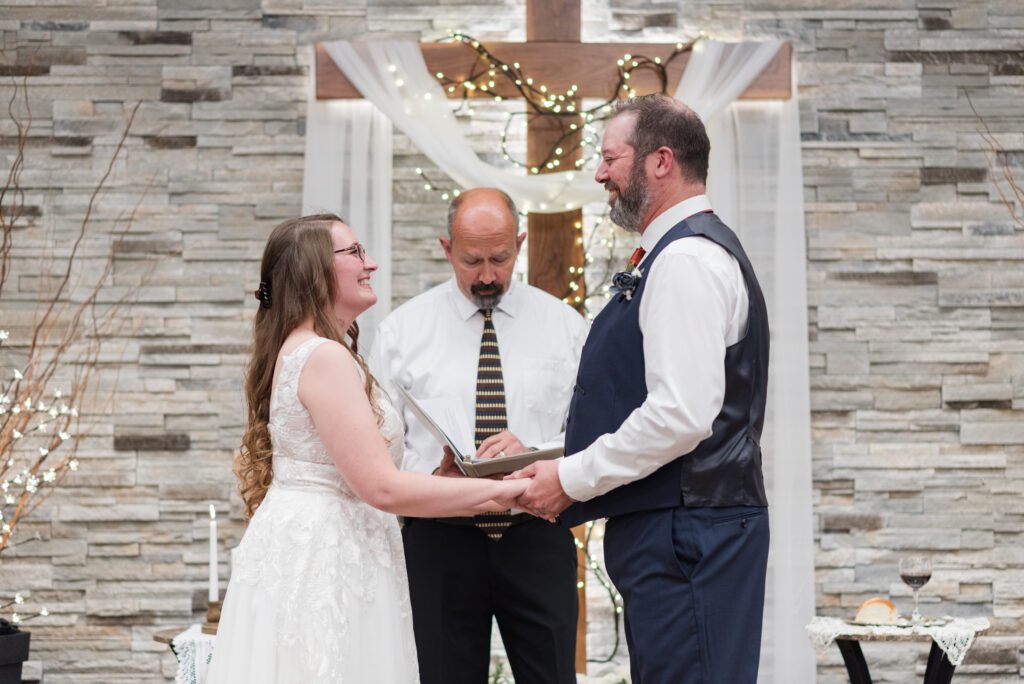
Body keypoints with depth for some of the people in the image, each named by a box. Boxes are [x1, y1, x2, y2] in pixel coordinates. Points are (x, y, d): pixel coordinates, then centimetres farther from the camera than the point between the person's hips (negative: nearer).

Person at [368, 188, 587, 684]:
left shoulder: (564, 325, 7)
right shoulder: (402, 330, 6)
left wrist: (534, 452, -17)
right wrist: (431, 476, -16)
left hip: (537, 540, 0)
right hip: (439, 543, 0)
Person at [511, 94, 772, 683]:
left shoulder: (687, 259, -14)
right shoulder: (690, 251, 20)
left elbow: (682, 414, -23)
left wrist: (571, 479, -14)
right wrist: (573, 475, 16)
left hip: (685, 536, -11)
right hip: (677, 529, 11)